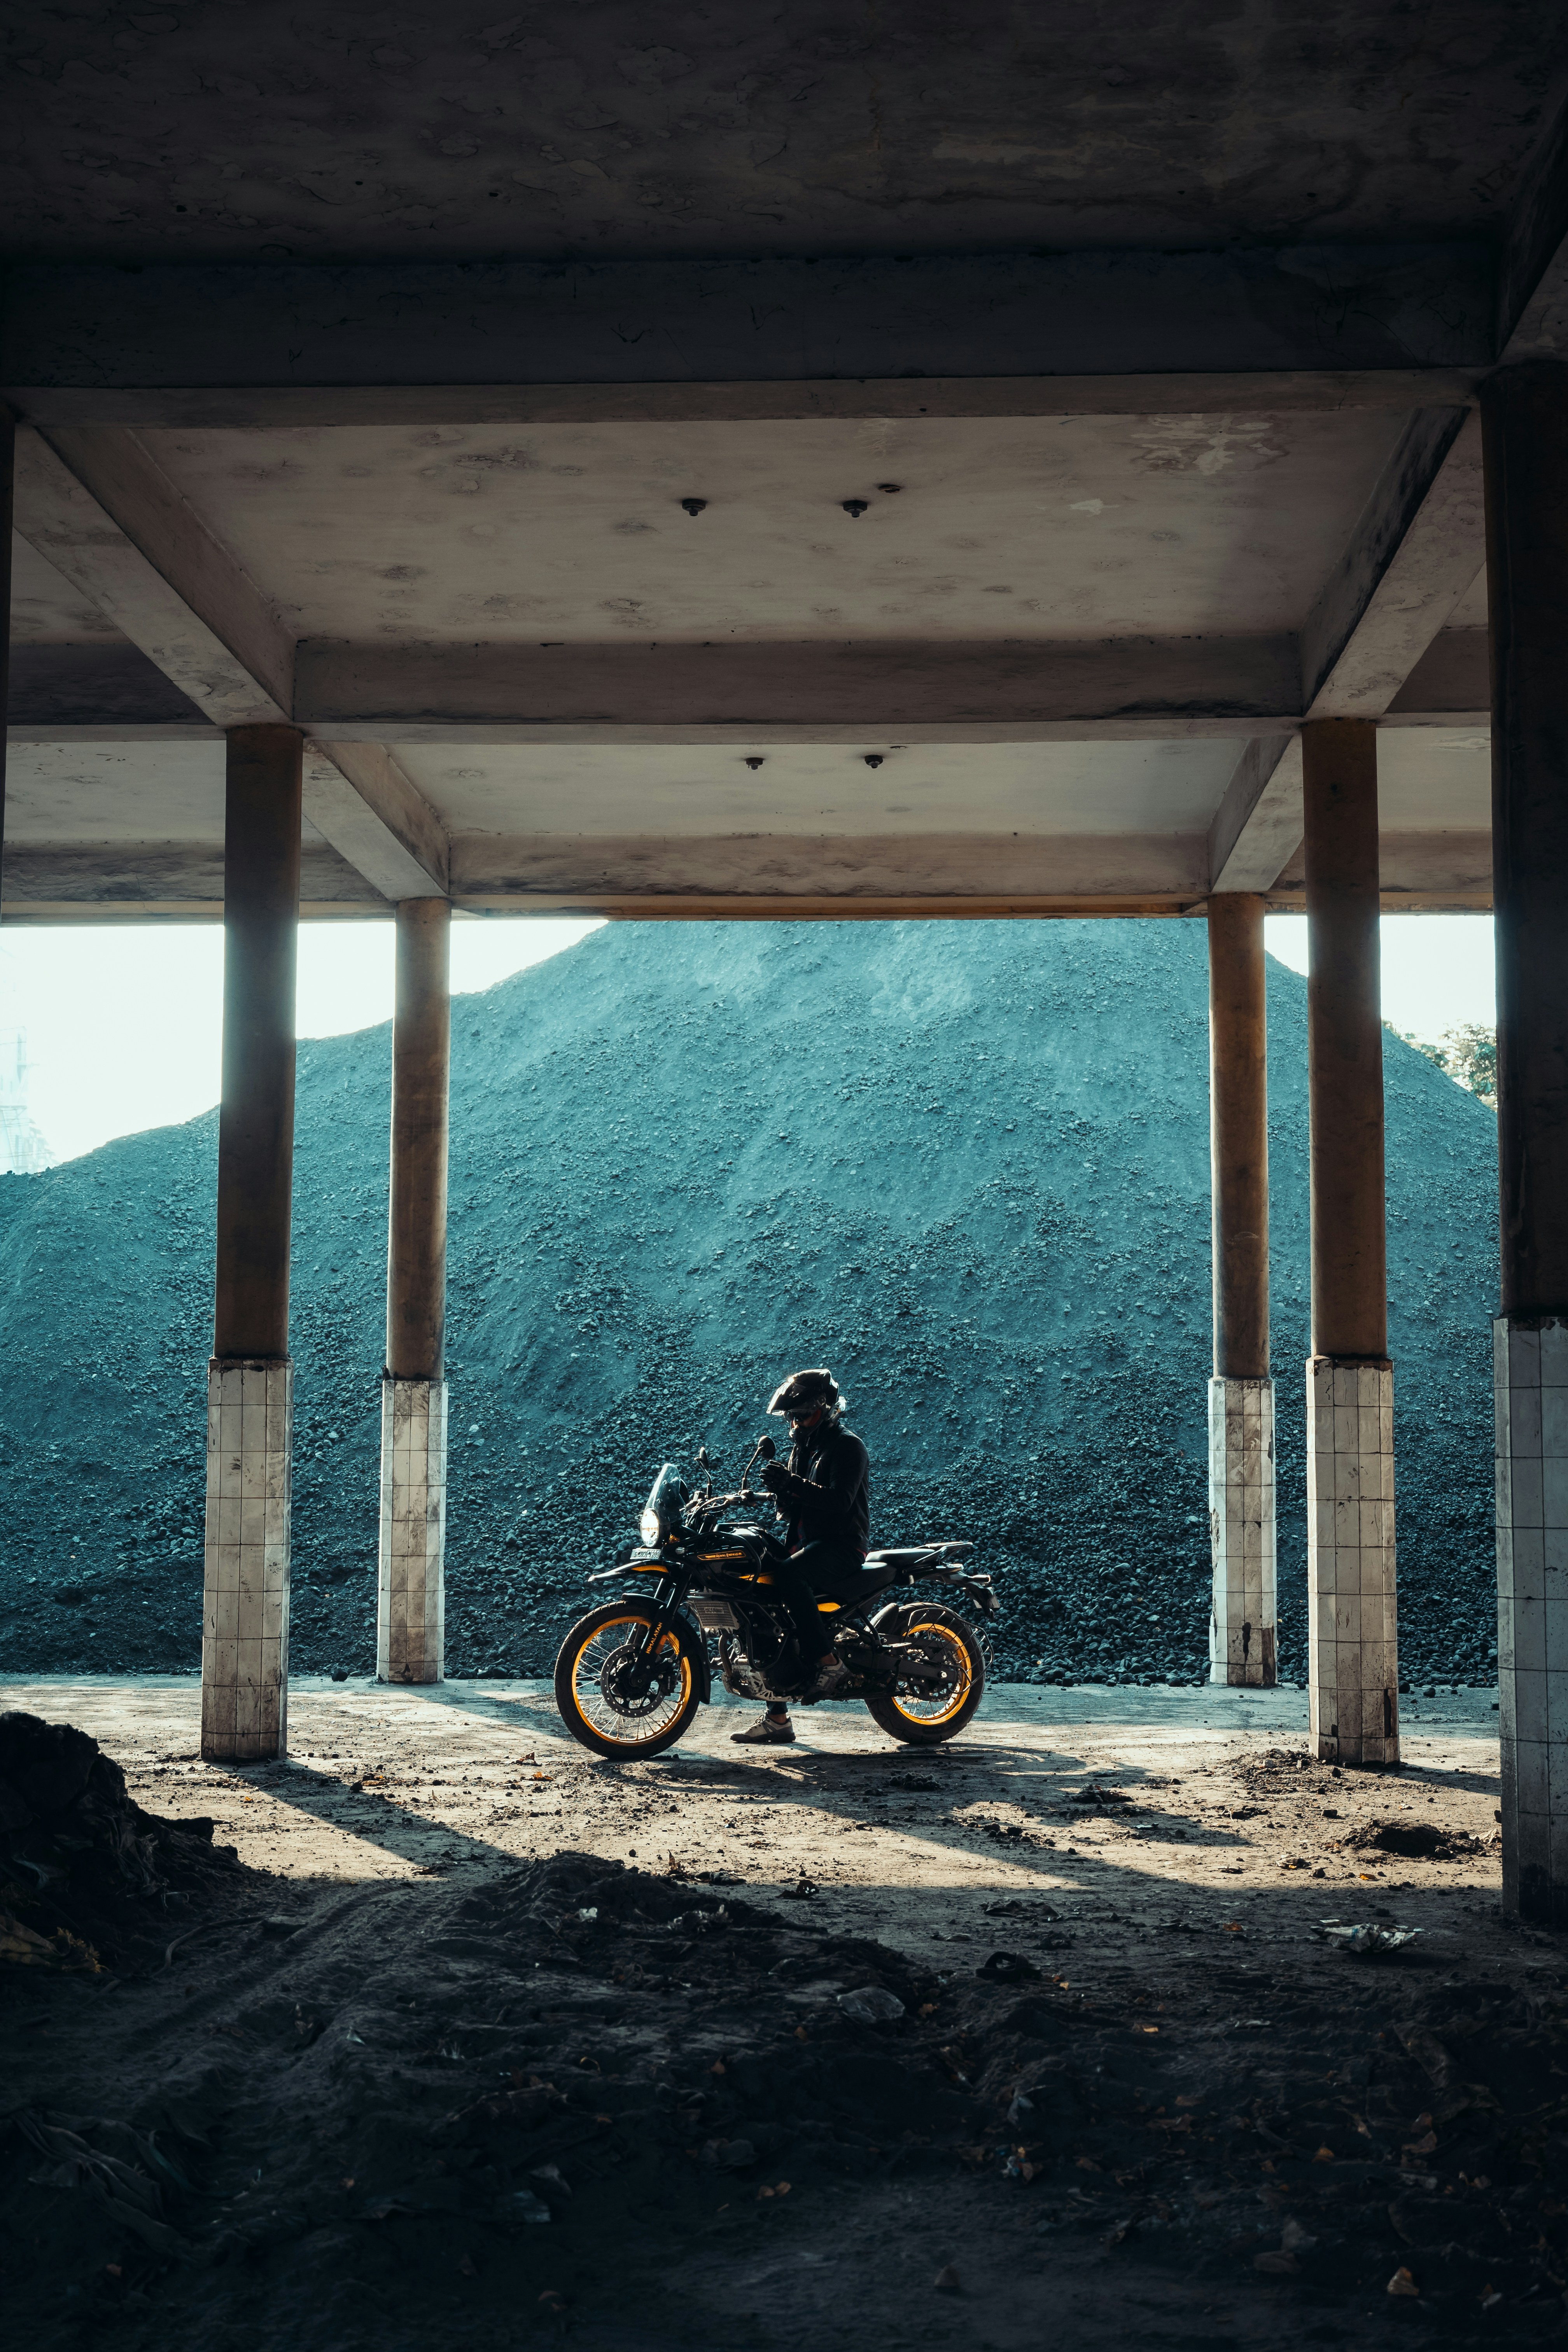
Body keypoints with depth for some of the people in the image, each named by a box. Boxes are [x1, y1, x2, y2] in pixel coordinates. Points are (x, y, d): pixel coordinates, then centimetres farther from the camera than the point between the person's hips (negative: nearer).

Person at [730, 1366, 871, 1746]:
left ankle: (828, 1664, -30)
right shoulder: (801, 1450, 20)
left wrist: (793, 1484, -29)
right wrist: (779, 1489, -4)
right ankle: (777, 1720, 1)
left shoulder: (847, 1446, -6)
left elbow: (840, 1501, -21)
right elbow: (792, 1511, 18)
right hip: (807, 1545, 9)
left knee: (788, 1576, -36)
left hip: (842, 1546, -9)